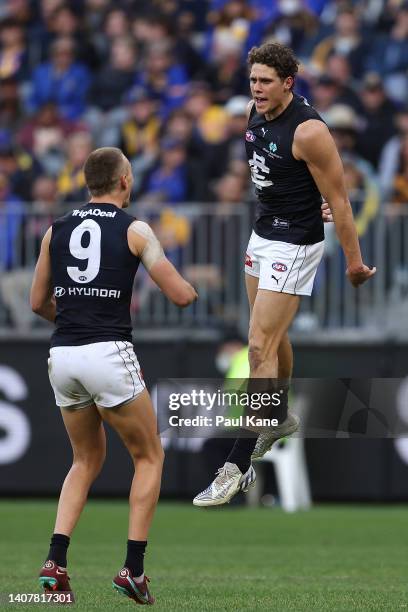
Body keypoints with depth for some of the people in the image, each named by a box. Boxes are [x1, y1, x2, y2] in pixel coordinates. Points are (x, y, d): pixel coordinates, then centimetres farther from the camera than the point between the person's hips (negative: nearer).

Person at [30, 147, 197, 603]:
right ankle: (133, 569, 3)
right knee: (149, 457, 12)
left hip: (62, 356, 5)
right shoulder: (134, 230, -1)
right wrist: (190, 289, 22)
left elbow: (38, 302, 18)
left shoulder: (57, 230, 11)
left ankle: (55, 561, 5)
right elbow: (181, 295, -2)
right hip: (109, 353, -5)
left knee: (87, 460, 21)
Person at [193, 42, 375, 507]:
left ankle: (239, 466, -13)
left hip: (294, 245, -9)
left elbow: (337, 199, -18)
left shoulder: (308, 131, -24)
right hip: (262, 233, 9)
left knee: (260, 347, -12)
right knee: (273, 334, 24)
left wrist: (353, 261, -14)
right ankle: (280, 419, 47)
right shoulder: (256, 112, 1)